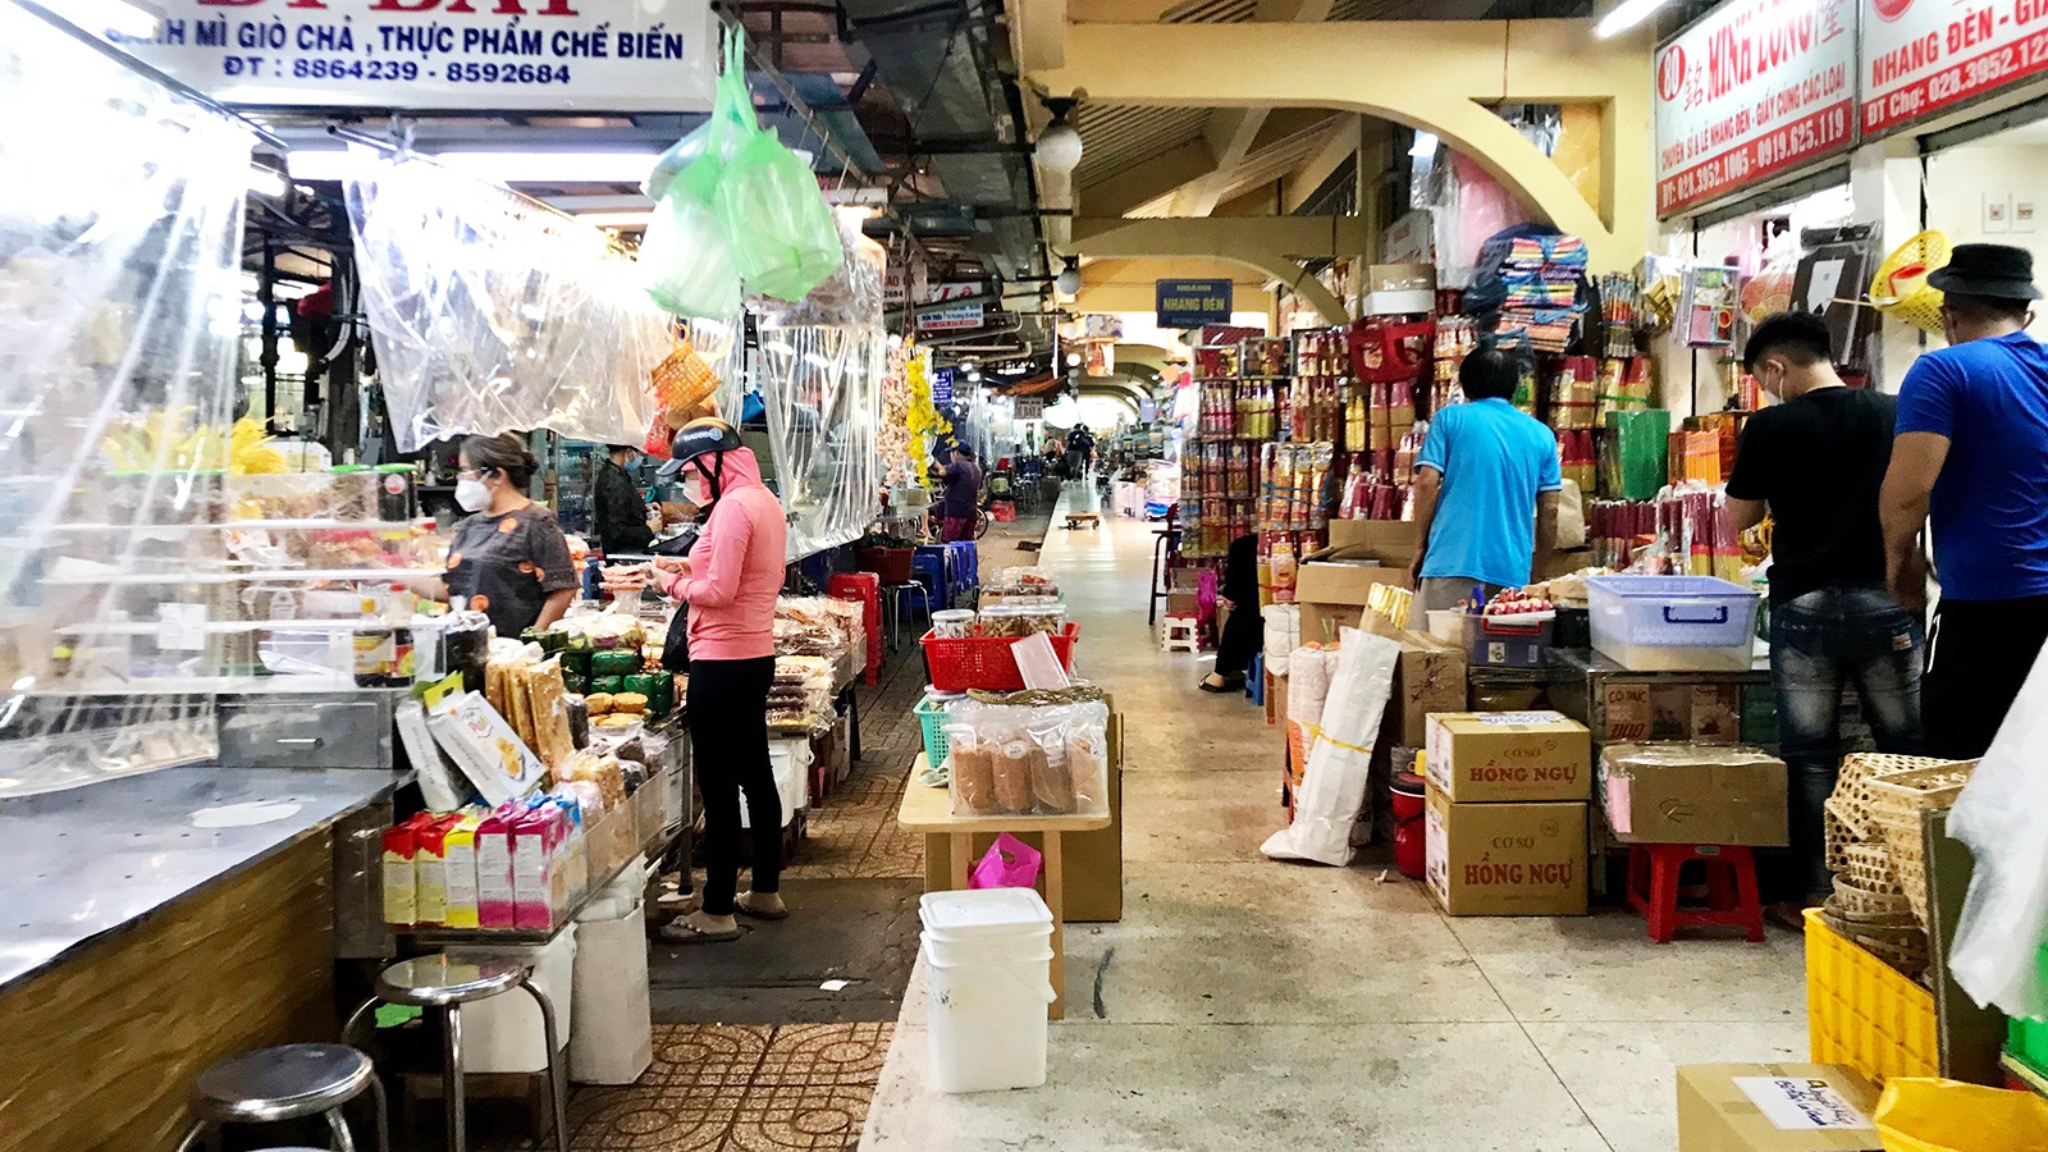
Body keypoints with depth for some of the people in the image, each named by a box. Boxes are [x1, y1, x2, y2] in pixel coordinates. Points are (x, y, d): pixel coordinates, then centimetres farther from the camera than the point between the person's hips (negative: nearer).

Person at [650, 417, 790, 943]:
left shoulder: (733, 506, -17)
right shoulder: (766, 501, 13)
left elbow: (719, 592, -21)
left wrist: (674, 584, -4)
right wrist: (693, 568, 13)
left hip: (723, 662, -10)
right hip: (756, 654, 10)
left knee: (718, 785, -4)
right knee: (755, 774, 17)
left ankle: (717, 912, 2)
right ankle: (766, 892, 29)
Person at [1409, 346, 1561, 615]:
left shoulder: (1450, 419, 6)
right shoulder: (1541, 435, 14)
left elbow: (1427, 483, -3)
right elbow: (1549, 511, 12)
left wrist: (1421, 548, 6)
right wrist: (1537, 566, 24)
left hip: (1451, 562, -3)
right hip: (1512, 572, 3)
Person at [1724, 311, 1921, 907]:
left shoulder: (1771, 427, -8)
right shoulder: (1893, 414, 1)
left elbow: (1738, 517, 2)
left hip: (1805, 605, -2)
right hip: (1884, 600, 2)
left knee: (1811, 755, 6)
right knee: (1905, 747, 11)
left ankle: (1819, 891, 9)